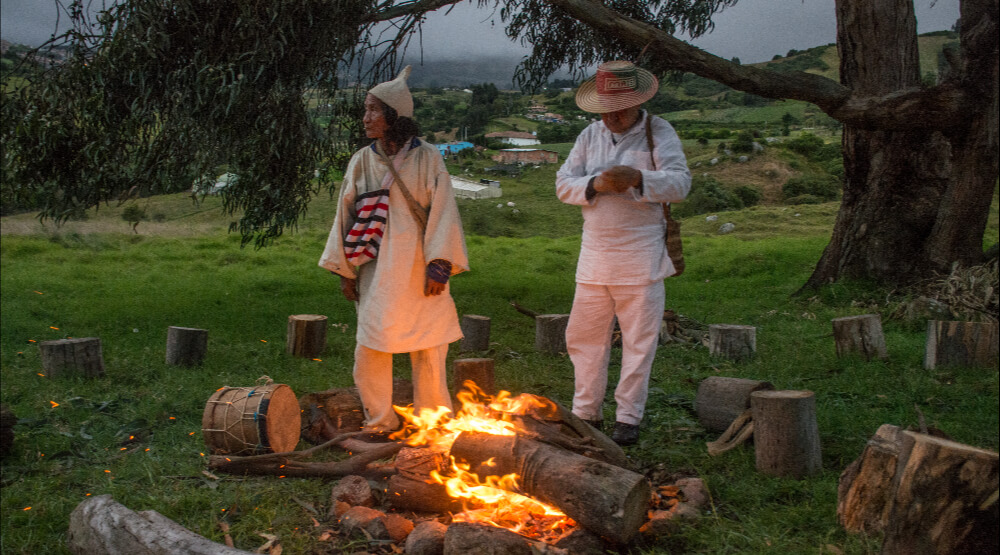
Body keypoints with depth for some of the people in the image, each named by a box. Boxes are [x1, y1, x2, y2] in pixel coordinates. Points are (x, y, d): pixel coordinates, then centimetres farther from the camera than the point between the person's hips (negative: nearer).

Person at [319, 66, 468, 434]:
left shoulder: (427, 158, -1)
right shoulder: (362, 161, 6)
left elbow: (443, 212, -5)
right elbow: (346, 215, 10)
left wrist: (439, 265, -13)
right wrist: (344, 271, 7)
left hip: (419, 271, -2)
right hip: (377, 270, 2)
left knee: (430, 351, 4)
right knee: (370, 348, -1)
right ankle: (381, 421, 18)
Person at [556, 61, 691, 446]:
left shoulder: (659, 133, -3)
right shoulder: (590, 135, 10)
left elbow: (680, 183, -16)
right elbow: (563, 184, 4)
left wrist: (638, 177, -33)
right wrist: (596, 185, -16)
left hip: (640, 257, -4)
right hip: (594, 255, 4)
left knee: (639, 340, 2)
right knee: (583, 336, 9)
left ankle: (628, 418, 14)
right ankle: (586, 413, 23)